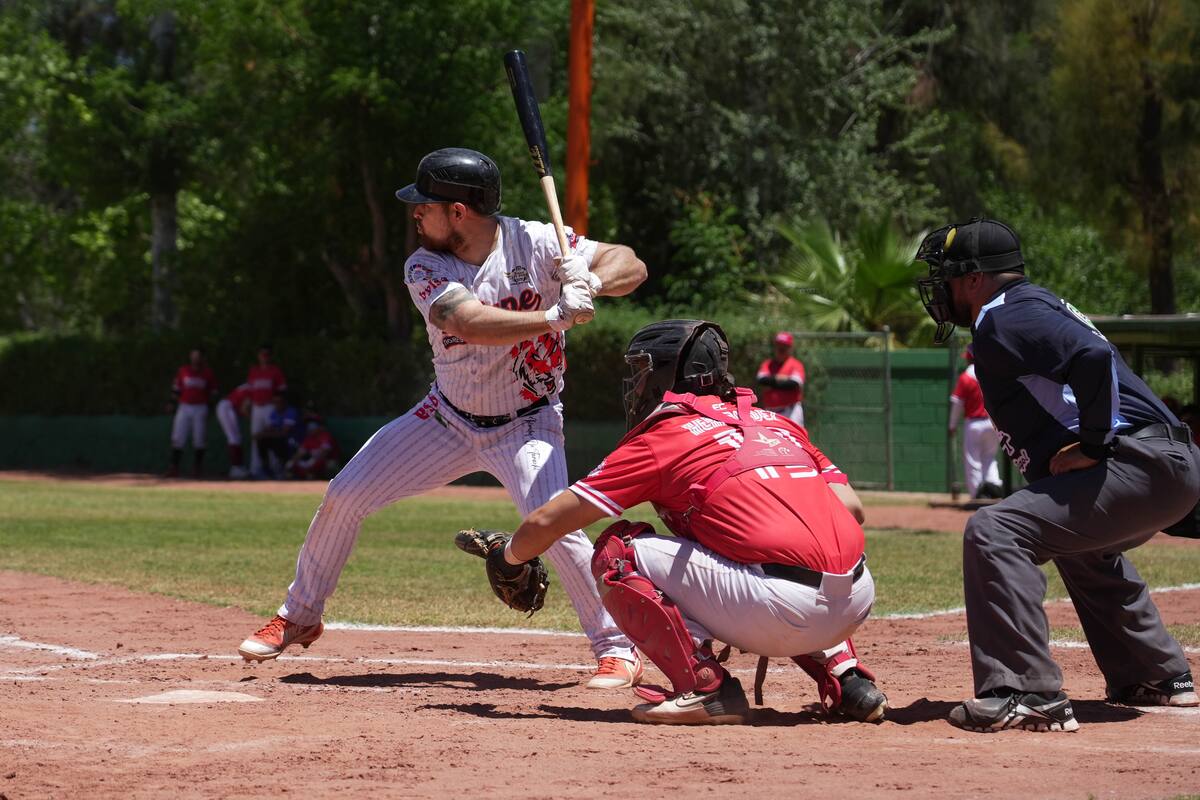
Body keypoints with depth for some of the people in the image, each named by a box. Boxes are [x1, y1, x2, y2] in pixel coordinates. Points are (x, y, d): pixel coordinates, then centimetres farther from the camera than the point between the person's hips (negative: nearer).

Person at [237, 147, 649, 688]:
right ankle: (299, 617, 22)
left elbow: (632, 265, -20)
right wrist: (556, 317, -46)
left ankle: (618, 649, -8)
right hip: (447, 419, 4)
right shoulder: (425, 268, -14)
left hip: (525, 425, -3)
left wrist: (590, 282, -42)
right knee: (344, 496, 1)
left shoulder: (536, 244, -18)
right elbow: (470, 322, -33)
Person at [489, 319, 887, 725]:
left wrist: (510, 560, 28)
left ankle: (705, 687, -4)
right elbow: (852, 507, 17)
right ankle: (846, 679, 20)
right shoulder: (778, 422, 23)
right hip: (855, 605, 7)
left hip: (781, 608, -7)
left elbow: (546, 521, 8)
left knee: (616, 550, 6)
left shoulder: (660, 439, 7)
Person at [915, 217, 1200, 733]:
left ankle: (1029, 695, -27)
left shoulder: (1004, 316, -8)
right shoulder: (1030, 305, 25)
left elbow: (1094, 357, -24)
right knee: (1081, 545, 39)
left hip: (1139, 459, -11)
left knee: (995, 532, -21)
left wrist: (1093, 445, -17)